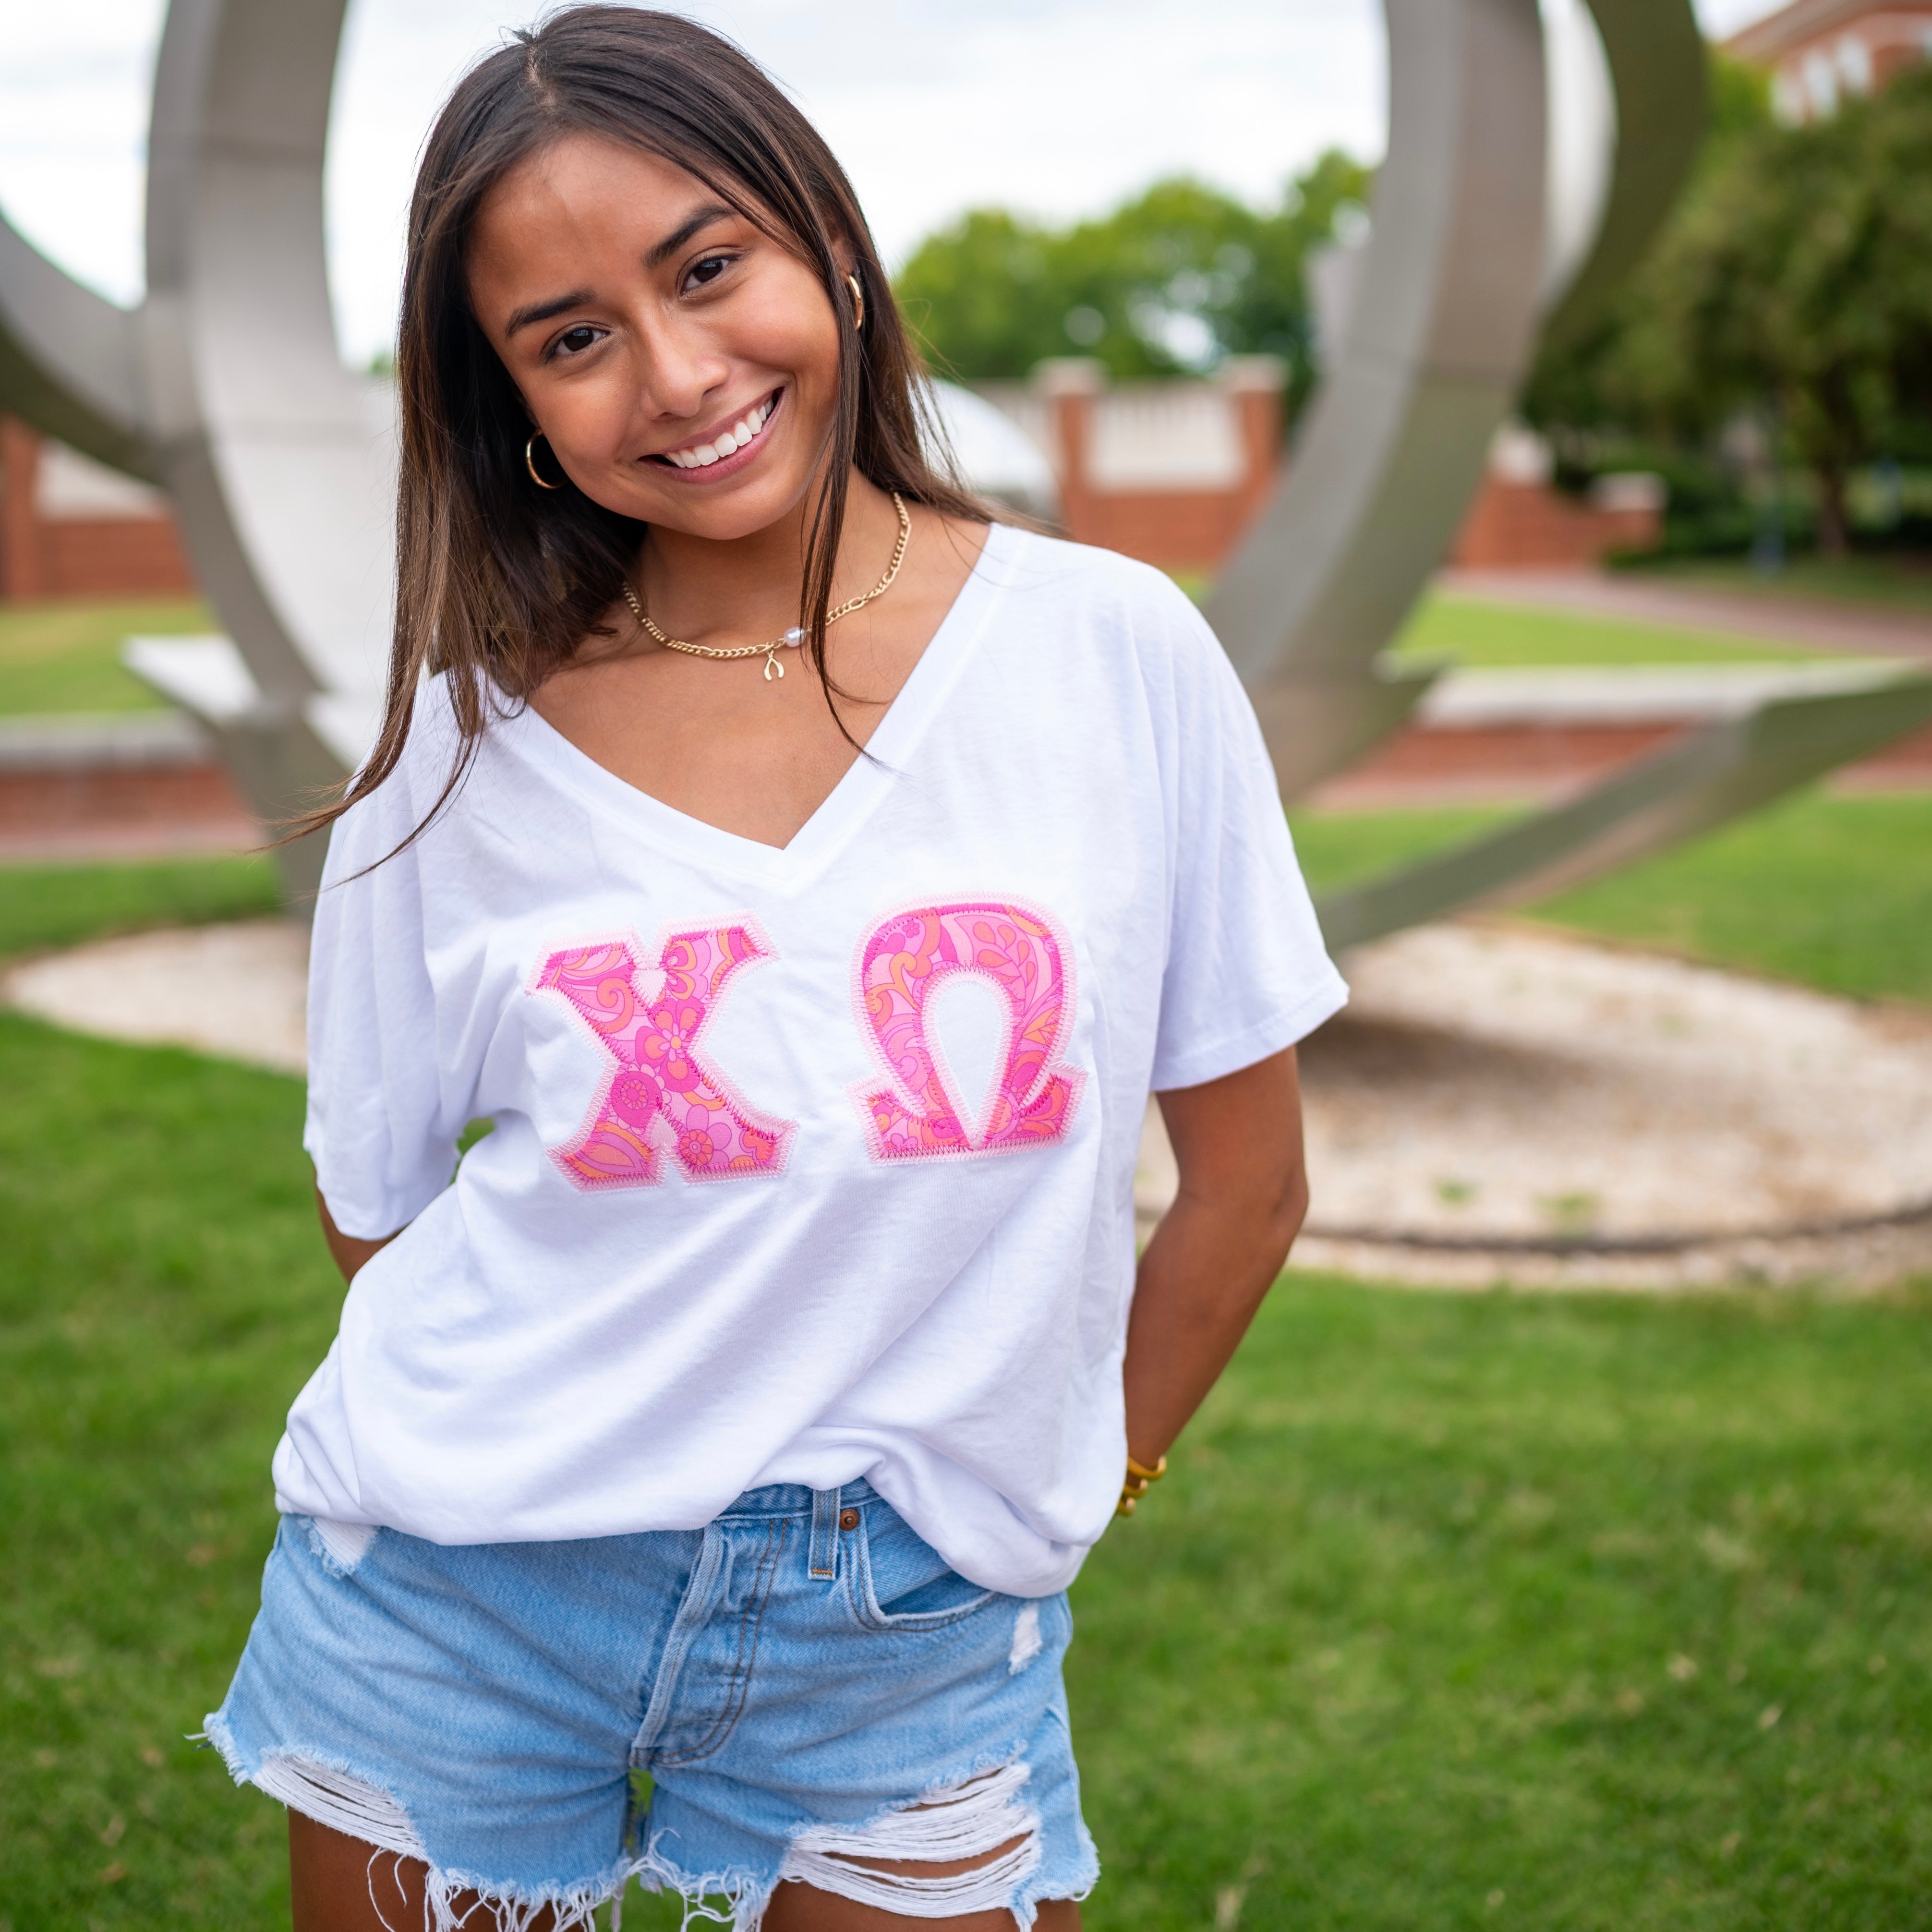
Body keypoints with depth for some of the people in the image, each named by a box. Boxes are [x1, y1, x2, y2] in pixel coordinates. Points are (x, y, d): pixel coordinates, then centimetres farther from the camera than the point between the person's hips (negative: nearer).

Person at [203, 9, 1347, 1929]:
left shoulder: (1116, 655, -8)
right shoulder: (465, 747, -5)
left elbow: (1246, 1183, 0)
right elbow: (378, 1213, 4)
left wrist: (1057, 1496, 7)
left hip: (910, 1638, 0)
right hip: (459, 1606, 1)